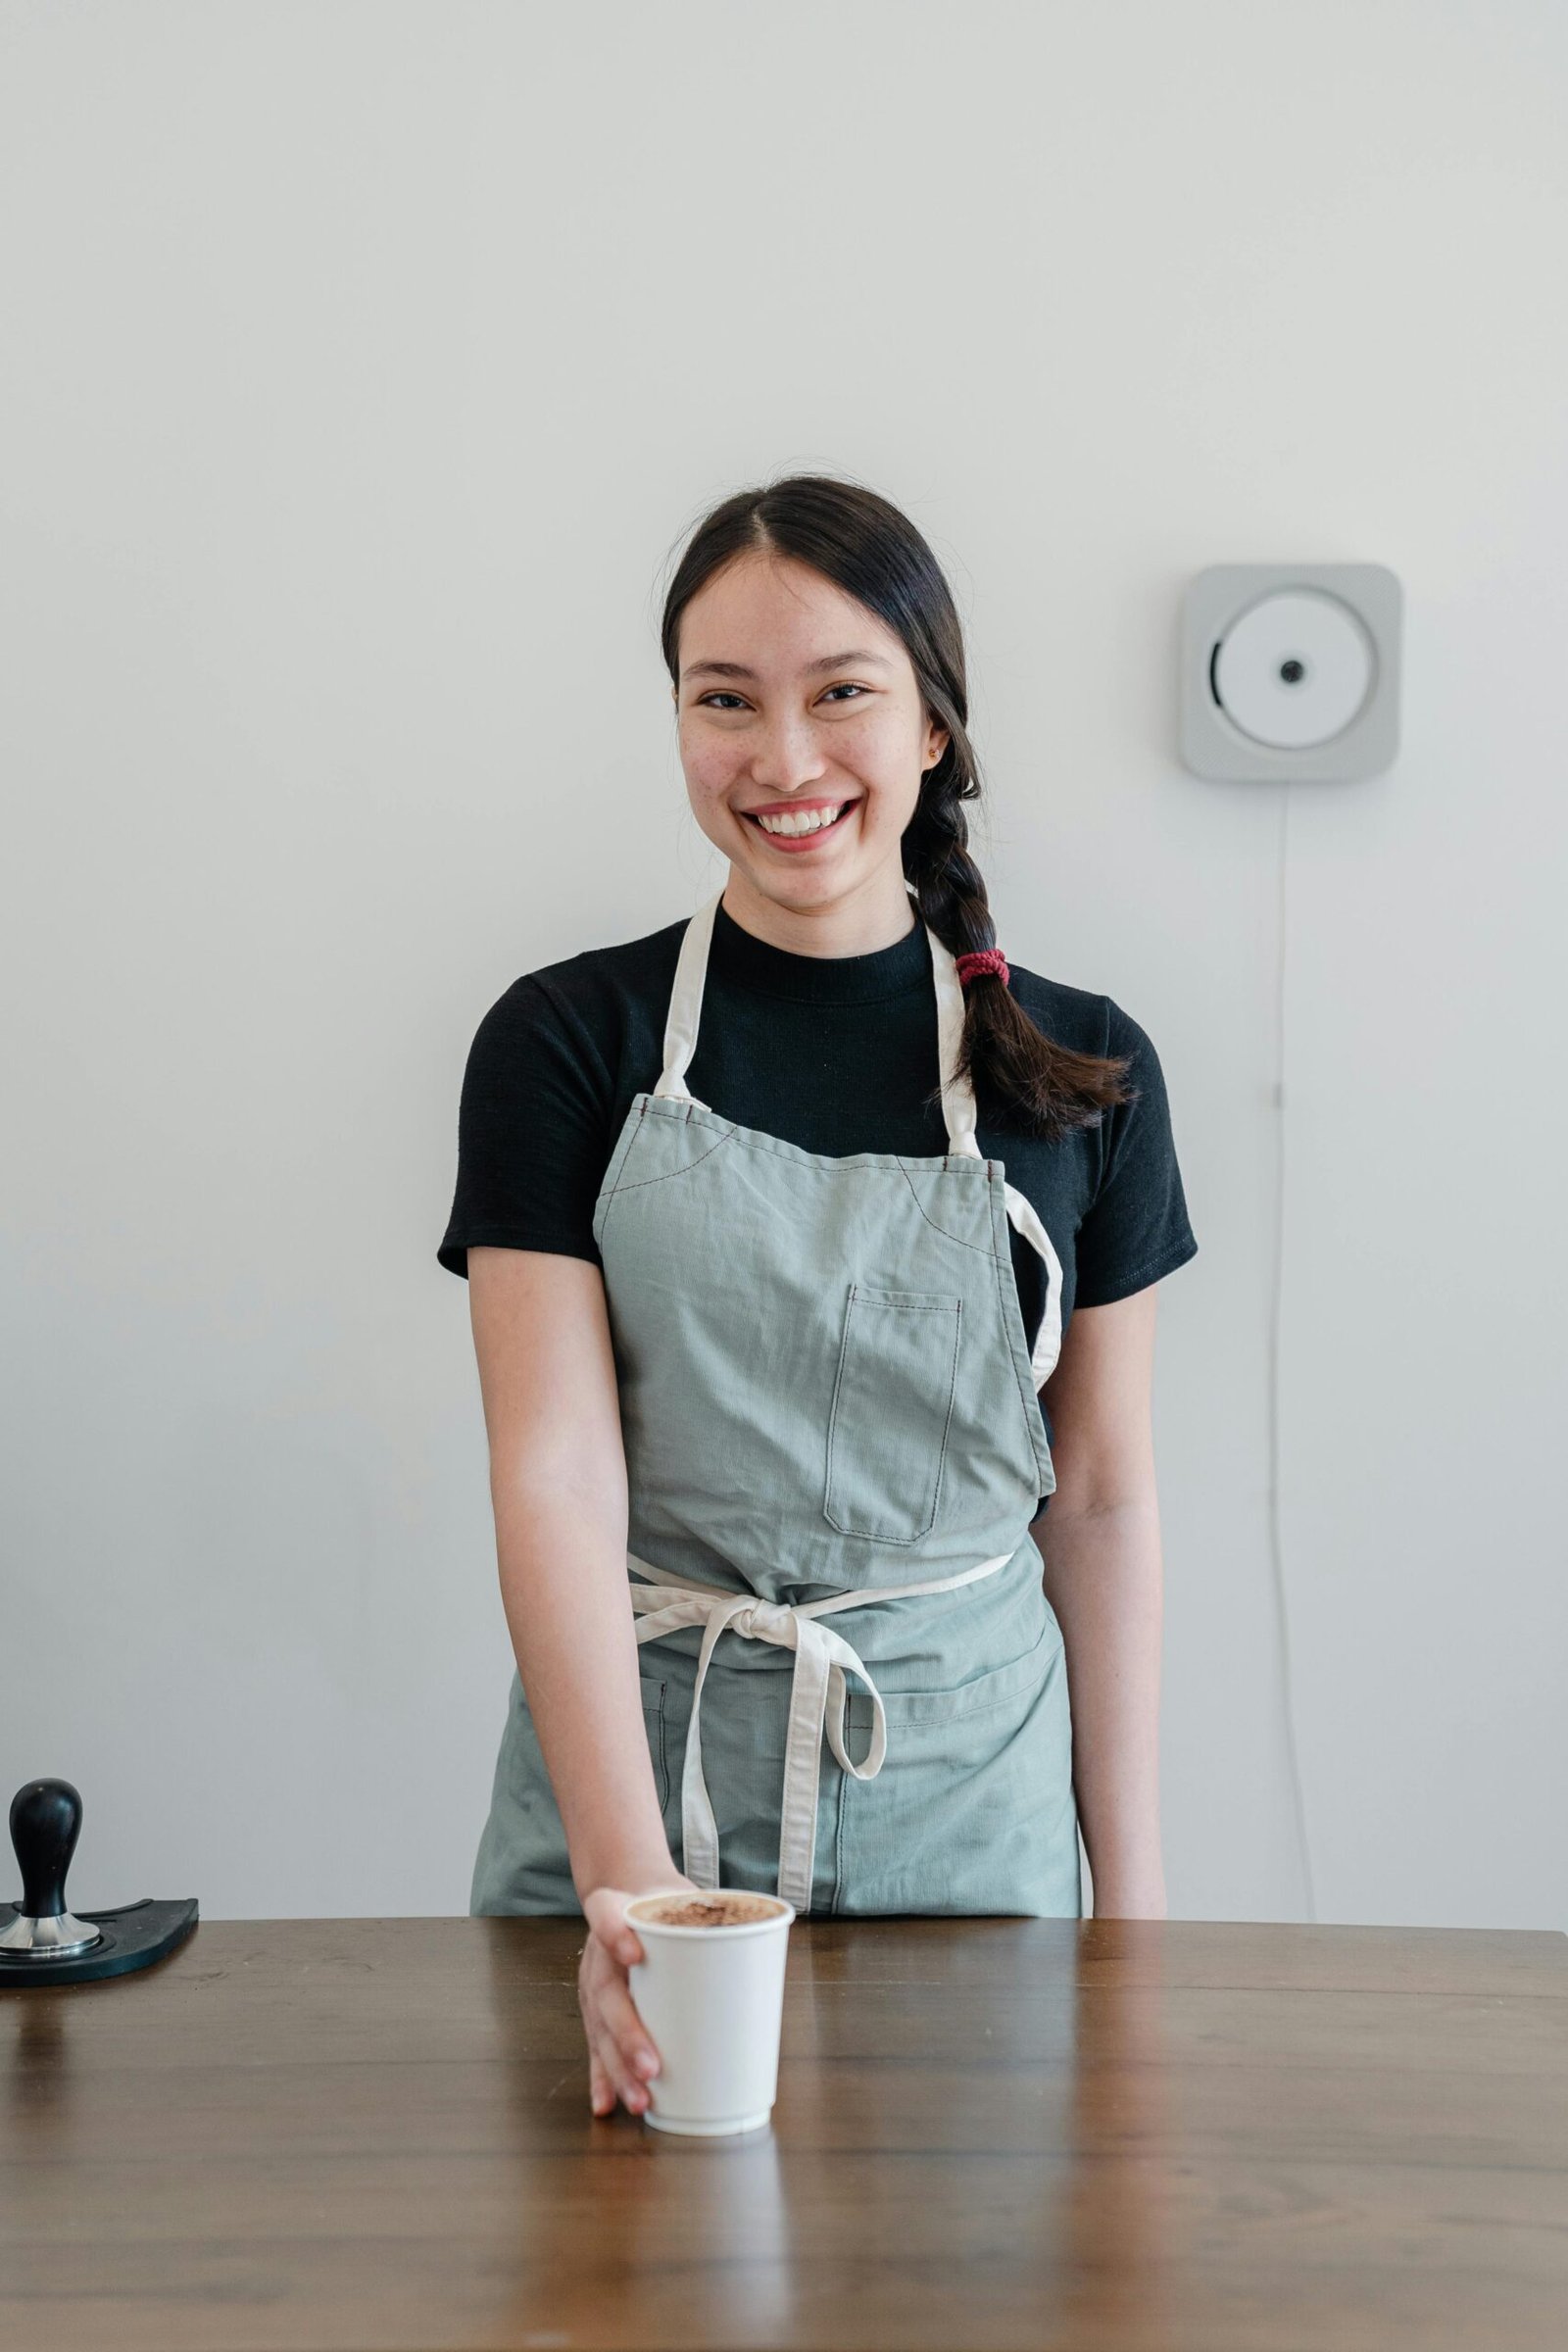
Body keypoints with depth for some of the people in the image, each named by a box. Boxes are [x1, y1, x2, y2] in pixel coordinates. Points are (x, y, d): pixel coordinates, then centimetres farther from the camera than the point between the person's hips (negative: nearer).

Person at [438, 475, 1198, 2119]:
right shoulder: (567, 1043, -4)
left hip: (965, 1783, 1)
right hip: (632, 1754, 0)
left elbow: (1101, 1497, 5)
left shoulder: (1082, 1073, 1)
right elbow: (553, 1476, -12)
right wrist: (626, 1873, -24)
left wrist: (1130, 1876, 2)